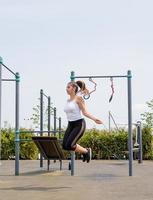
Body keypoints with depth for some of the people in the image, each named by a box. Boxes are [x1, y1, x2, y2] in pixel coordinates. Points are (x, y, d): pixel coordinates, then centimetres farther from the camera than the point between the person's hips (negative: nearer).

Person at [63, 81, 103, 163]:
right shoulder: (68, 100, 11)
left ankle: (86, 151, 9)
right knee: (65, 146, -3)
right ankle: (84, 151, 18)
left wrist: (94, 119, -24)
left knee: (69, 145, -17)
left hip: (79, 124, -8)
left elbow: (85, 112, -11)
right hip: (70, 125, 8)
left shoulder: (78, 98, -10)